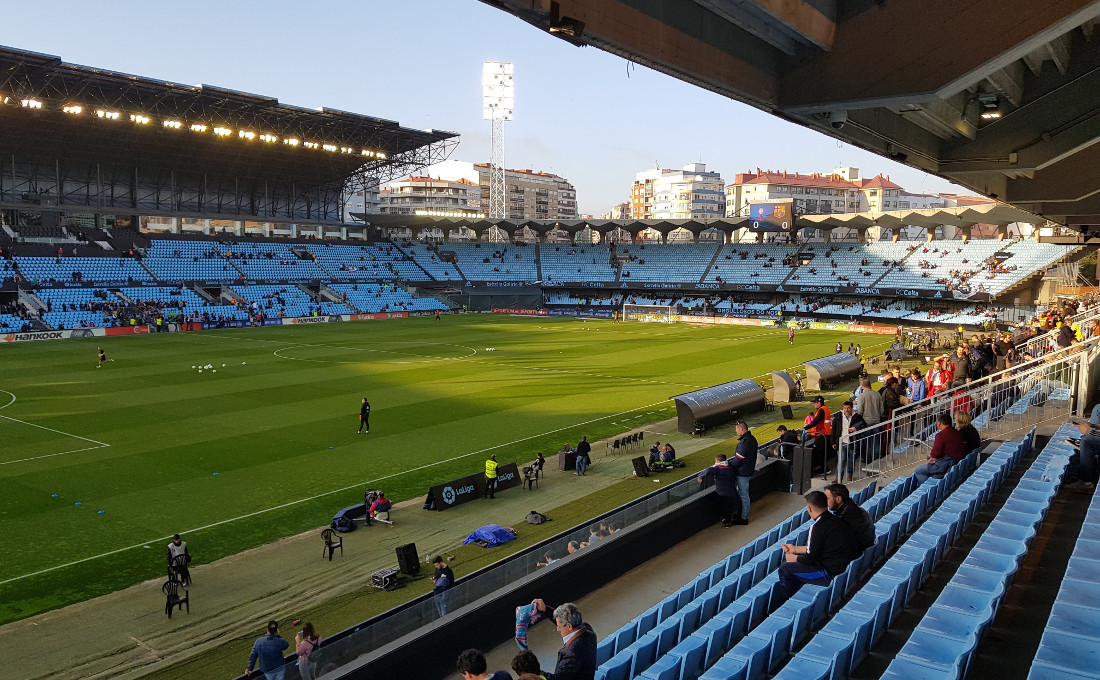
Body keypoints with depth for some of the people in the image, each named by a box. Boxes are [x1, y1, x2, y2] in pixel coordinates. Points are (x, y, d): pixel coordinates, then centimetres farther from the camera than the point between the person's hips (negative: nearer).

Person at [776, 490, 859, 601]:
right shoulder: (836, 520, 7)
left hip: (832, 575, -10)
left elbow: (810, 558, -12)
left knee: (785, 569, -2)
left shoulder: (818, 527, -20)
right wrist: (795, 549, 26)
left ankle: (784, 603, 17)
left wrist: (793, 558, 8)